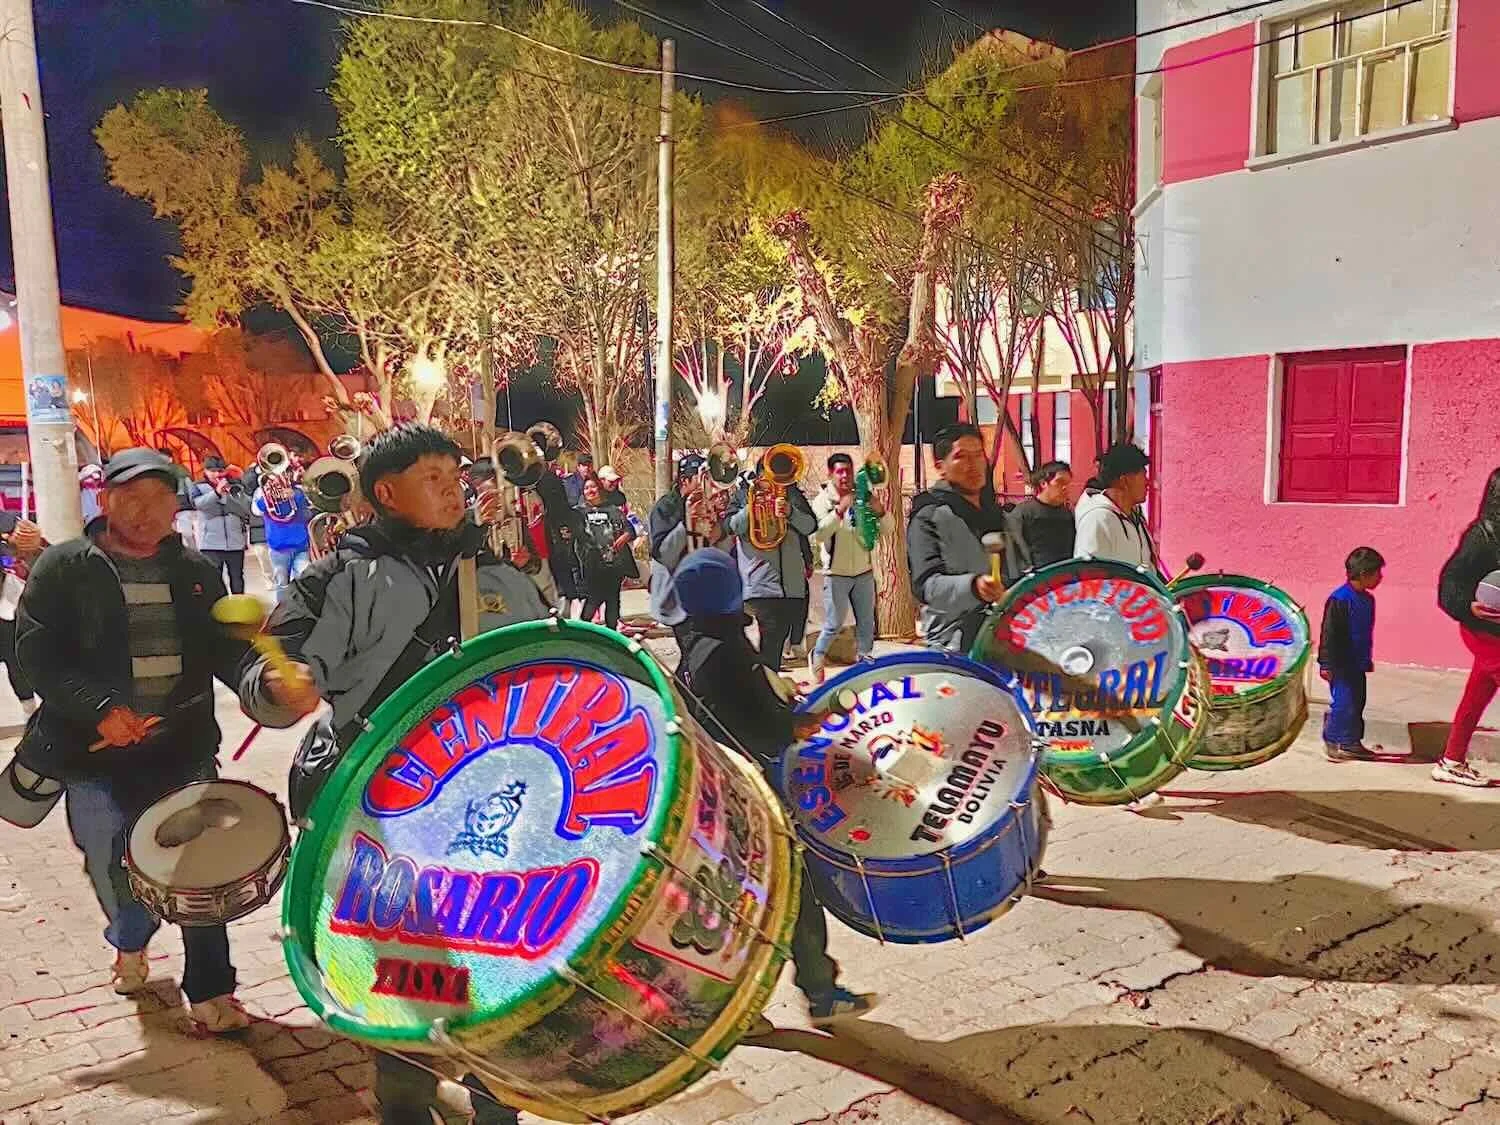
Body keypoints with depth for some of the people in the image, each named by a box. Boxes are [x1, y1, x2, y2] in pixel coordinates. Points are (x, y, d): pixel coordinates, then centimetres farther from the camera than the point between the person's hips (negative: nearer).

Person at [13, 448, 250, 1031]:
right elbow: (37, 654, -8)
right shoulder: (64, 568, -2)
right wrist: (99, 709, -21)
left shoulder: (197, 571, 7)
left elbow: (223, 650, 7)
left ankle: (209, 991, 17)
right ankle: (131, 941, 44)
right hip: (96, 751, -1)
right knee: (116, 878, 10)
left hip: (184, 748, 2)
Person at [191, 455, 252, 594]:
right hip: (211, 543, -2)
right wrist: (217, 492, -28)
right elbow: (197, 503, -15)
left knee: (237, 581, 11)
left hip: (235, 542, 2)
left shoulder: (236, 486, 8)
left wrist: (231, 492, -13)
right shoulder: (199, 487, 5)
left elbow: (247, 509, -1)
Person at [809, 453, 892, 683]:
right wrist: (839, 510, -35)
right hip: (836, 574, -4)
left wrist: (880, 511, -21)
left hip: (864, 571, 4)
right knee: (834, 625, -1)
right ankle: (818, 658, 22)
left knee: (866, 624, 11)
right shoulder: (823, 500, -8)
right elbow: (818, 534, -24)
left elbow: (886, 529, 0)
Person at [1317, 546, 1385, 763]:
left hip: (1357, 665, 9)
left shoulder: (1367, 599, 9)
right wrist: (1327, 663, -18)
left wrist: (1367, 660, 23)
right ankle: (1332, 743, 1)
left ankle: (1352, 743, 21)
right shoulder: (1340, 599, -18)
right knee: (1343, 703, -8)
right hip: (1340, 665, -9)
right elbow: (1328, 633, -18)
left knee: (1357, 703, 13)